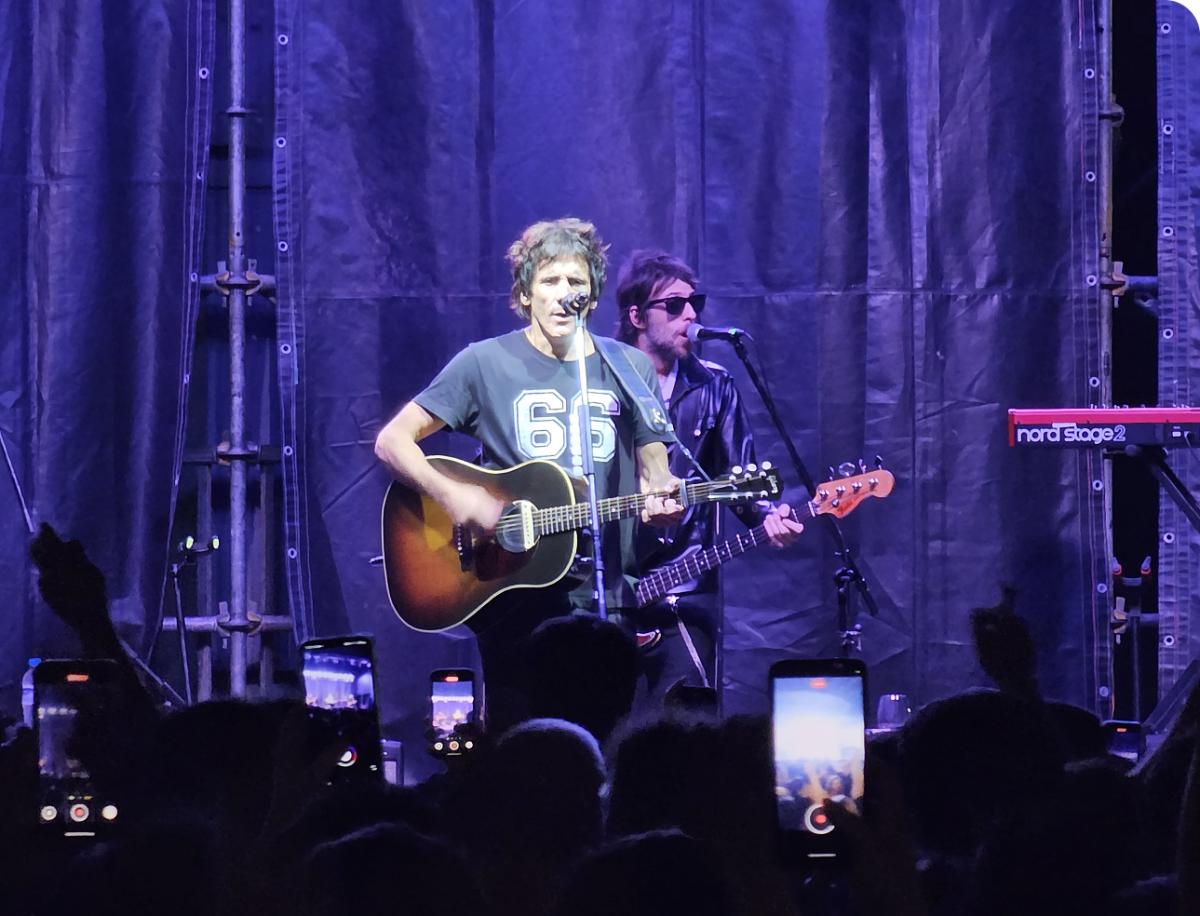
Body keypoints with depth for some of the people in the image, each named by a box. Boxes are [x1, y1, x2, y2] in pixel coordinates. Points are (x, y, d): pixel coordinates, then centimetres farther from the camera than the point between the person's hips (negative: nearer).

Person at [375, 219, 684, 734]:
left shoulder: (631, 370, 9)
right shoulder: (486, 364, 1)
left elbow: (655, 475, 14)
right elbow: (392, 441, 0)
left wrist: (662, 502, -10)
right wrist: (455, 496, -15)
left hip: (607, 601, 2)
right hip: (515, 602, -2)